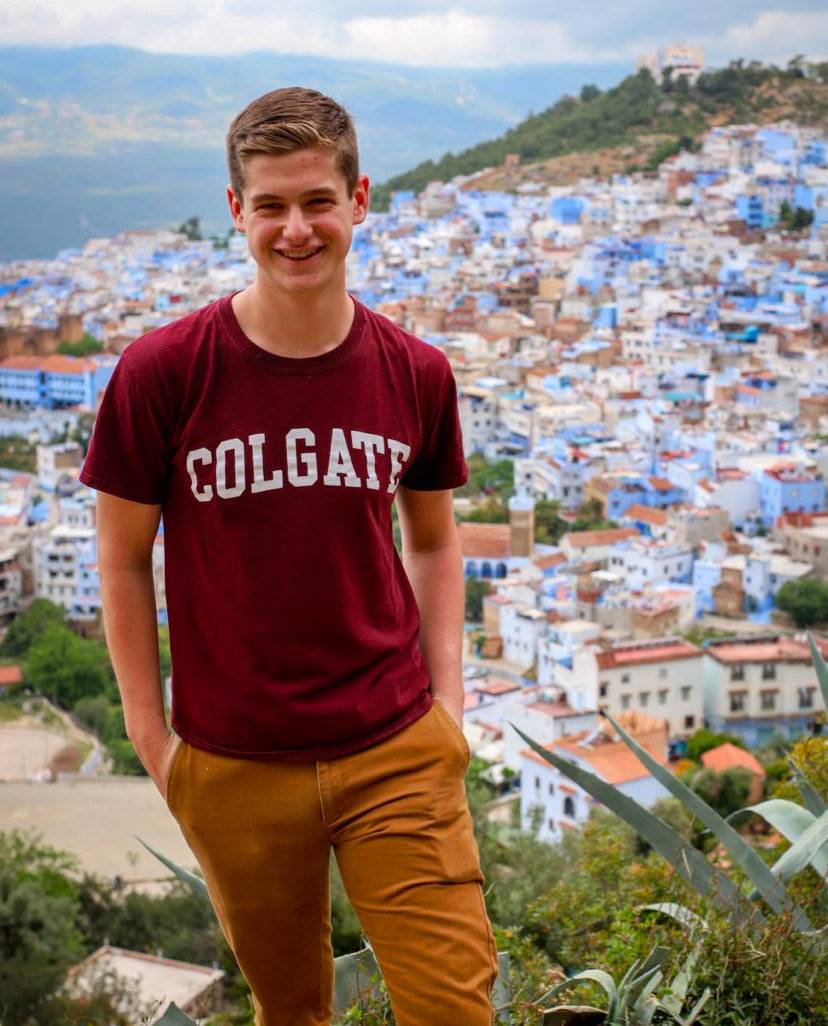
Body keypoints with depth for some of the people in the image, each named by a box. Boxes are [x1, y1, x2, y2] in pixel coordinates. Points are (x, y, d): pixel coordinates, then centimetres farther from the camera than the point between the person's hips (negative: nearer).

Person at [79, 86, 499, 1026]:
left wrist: (446, 698, 4)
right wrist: (150, 734, -1)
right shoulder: (161, 371, -10)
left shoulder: (415, 373, -2)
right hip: (232, 766, -1)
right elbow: (121, 559, -1)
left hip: (395, 752, 1)